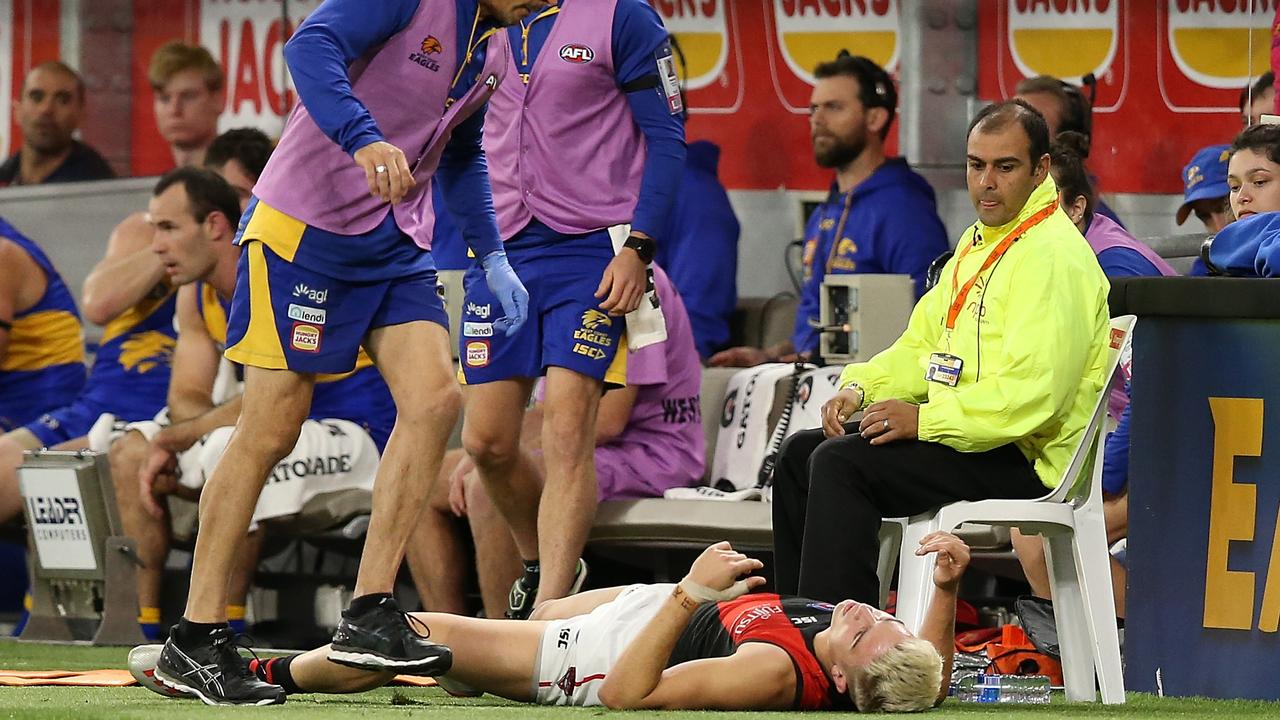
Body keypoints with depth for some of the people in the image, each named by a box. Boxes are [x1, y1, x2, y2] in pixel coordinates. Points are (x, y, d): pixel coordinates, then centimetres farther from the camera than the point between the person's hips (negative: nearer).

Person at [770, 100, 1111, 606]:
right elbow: (923, 345, 24)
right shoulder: (978, 244, 18)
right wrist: (861, 387, 5)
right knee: (801, 452, 10)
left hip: (1027, 458, -10)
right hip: (967, 438, 10)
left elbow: (1033, 394, -25)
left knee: (842, 463, -23)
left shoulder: (1054, 256, -15)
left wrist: (926, 420, -23)